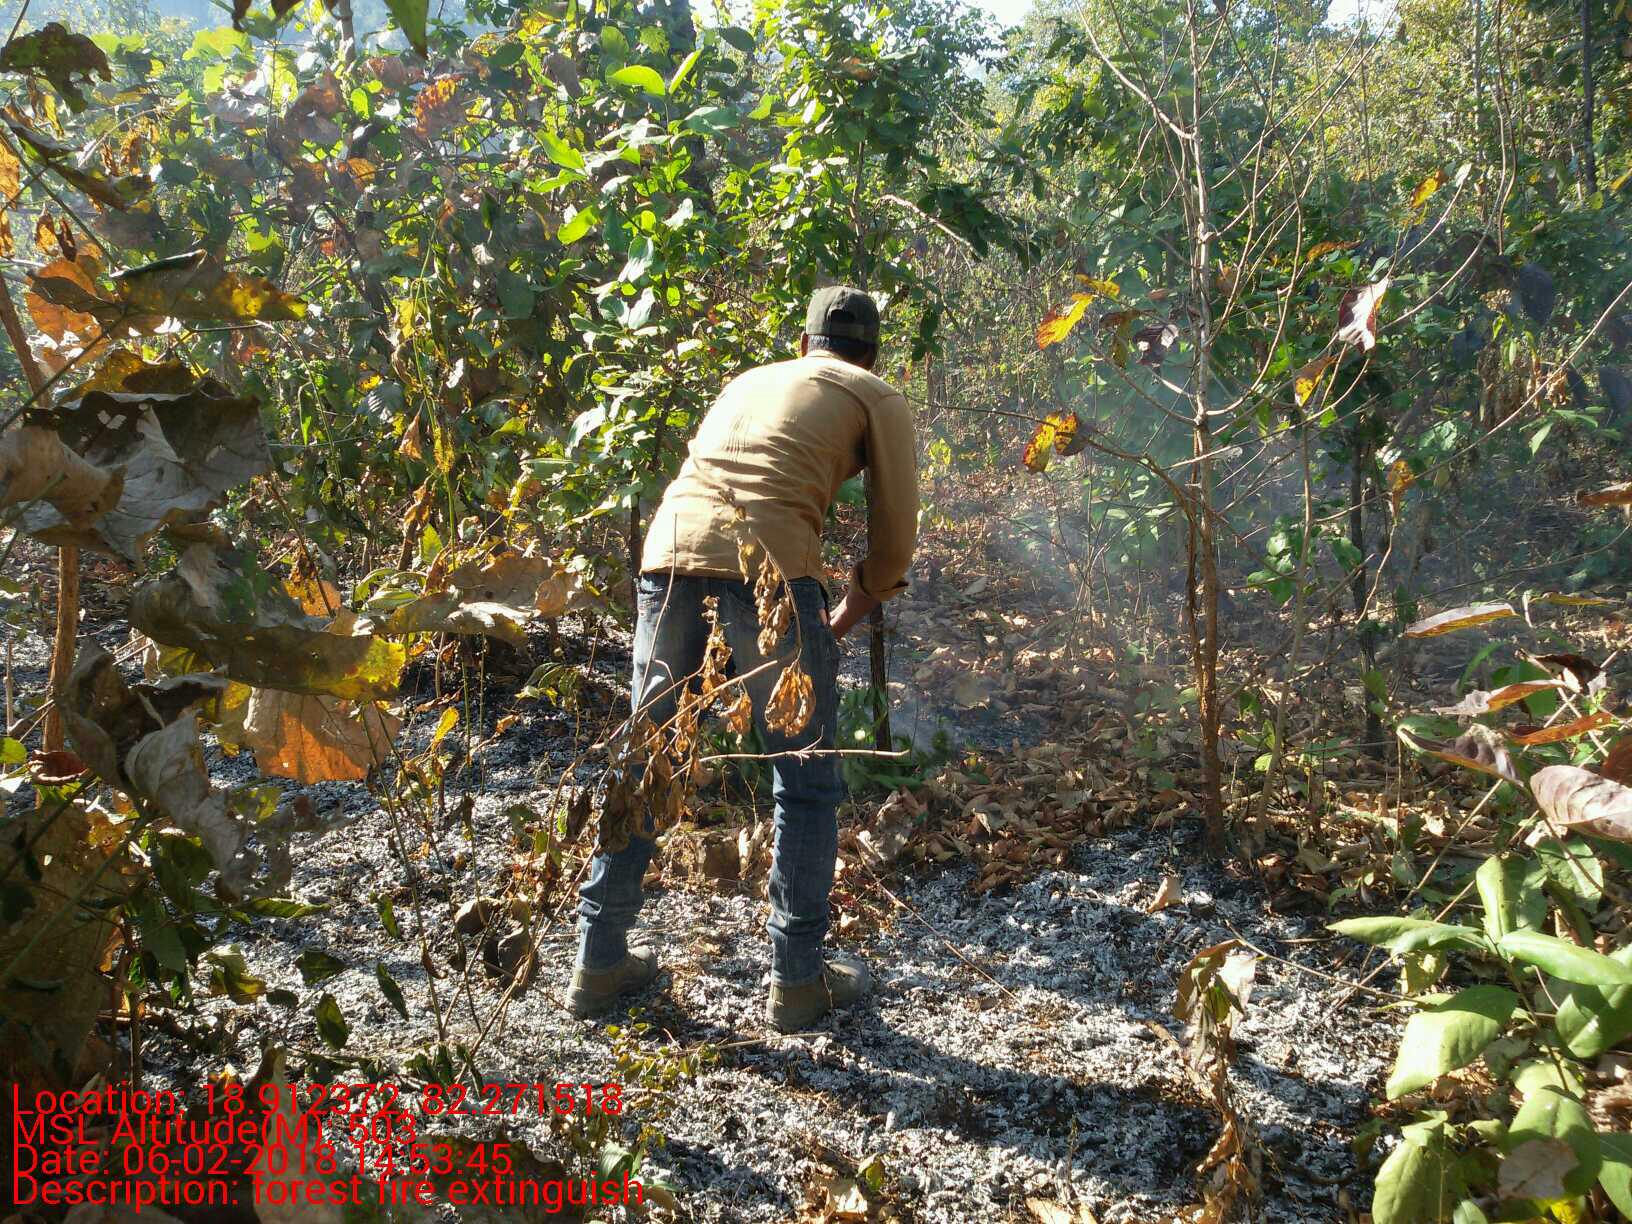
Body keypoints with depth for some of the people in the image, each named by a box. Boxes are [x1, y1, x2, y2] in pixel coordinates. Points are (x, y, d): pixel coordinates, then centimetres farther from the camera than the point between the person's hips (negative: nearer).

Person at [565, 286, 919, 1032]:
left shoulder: (748, 380, 33)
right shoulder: (880, 401, 18)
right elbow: (893, 547, 13)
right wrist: (841, 622, 30)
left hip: (670, 546, 5)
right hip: (768, 561, -5)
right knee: (806, 780, 10)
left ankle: (599, 962, 24)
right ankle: (797, 981, 16)